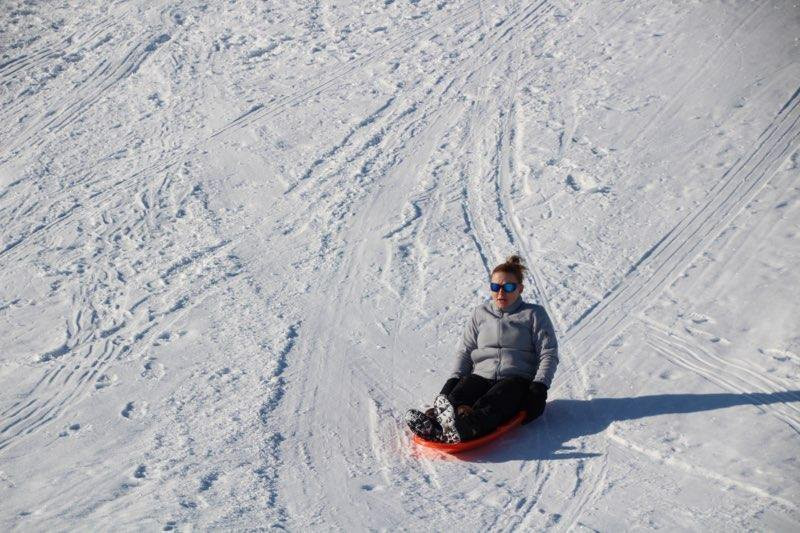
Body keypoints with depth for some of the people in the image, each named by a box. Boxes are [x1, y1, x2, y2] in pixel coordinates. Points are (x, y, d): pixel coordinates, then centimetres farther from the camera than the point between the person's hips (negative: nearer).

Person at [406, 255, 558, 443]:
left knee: (488, 406, -38)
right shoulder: (481, 313, 21)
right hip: (481, 376, 4)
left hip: (517, 380, -3)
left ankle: (464, 428, -69)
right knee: (456, 395, -32)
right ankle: (432, 422, -62)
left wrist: (539, 385, -12)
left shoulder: (534, 314, 10)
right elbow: (465, 350, 19)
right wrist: (455, 378, 1)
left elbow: (549, 354, 3)